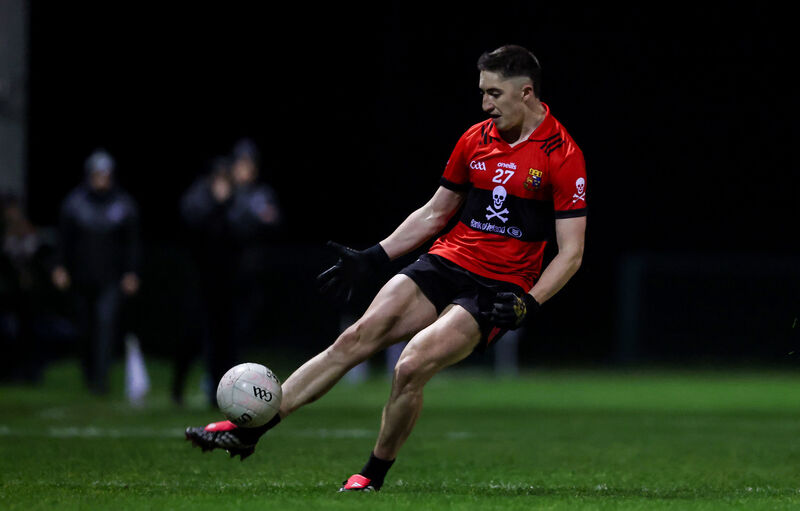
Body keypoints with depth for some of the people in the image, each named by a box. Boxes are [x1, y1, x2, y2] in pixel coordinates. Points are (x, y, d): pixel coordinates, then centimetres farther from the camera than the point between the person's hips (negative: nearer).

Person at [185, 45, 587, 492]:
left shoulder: (563, 155, -9)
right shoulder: (475, 140, 9)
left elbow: (571, 253, -8)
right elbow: (434, 214, 21)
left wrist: (528, 304, -20)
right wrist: (373, 257, 14)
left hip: (497, 291, -5)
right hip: (446, 260, 5)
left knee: (412, 365, -25)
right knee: (357, 338, -12)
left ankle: (375, 474, -3)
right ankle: (250, 429, -13)